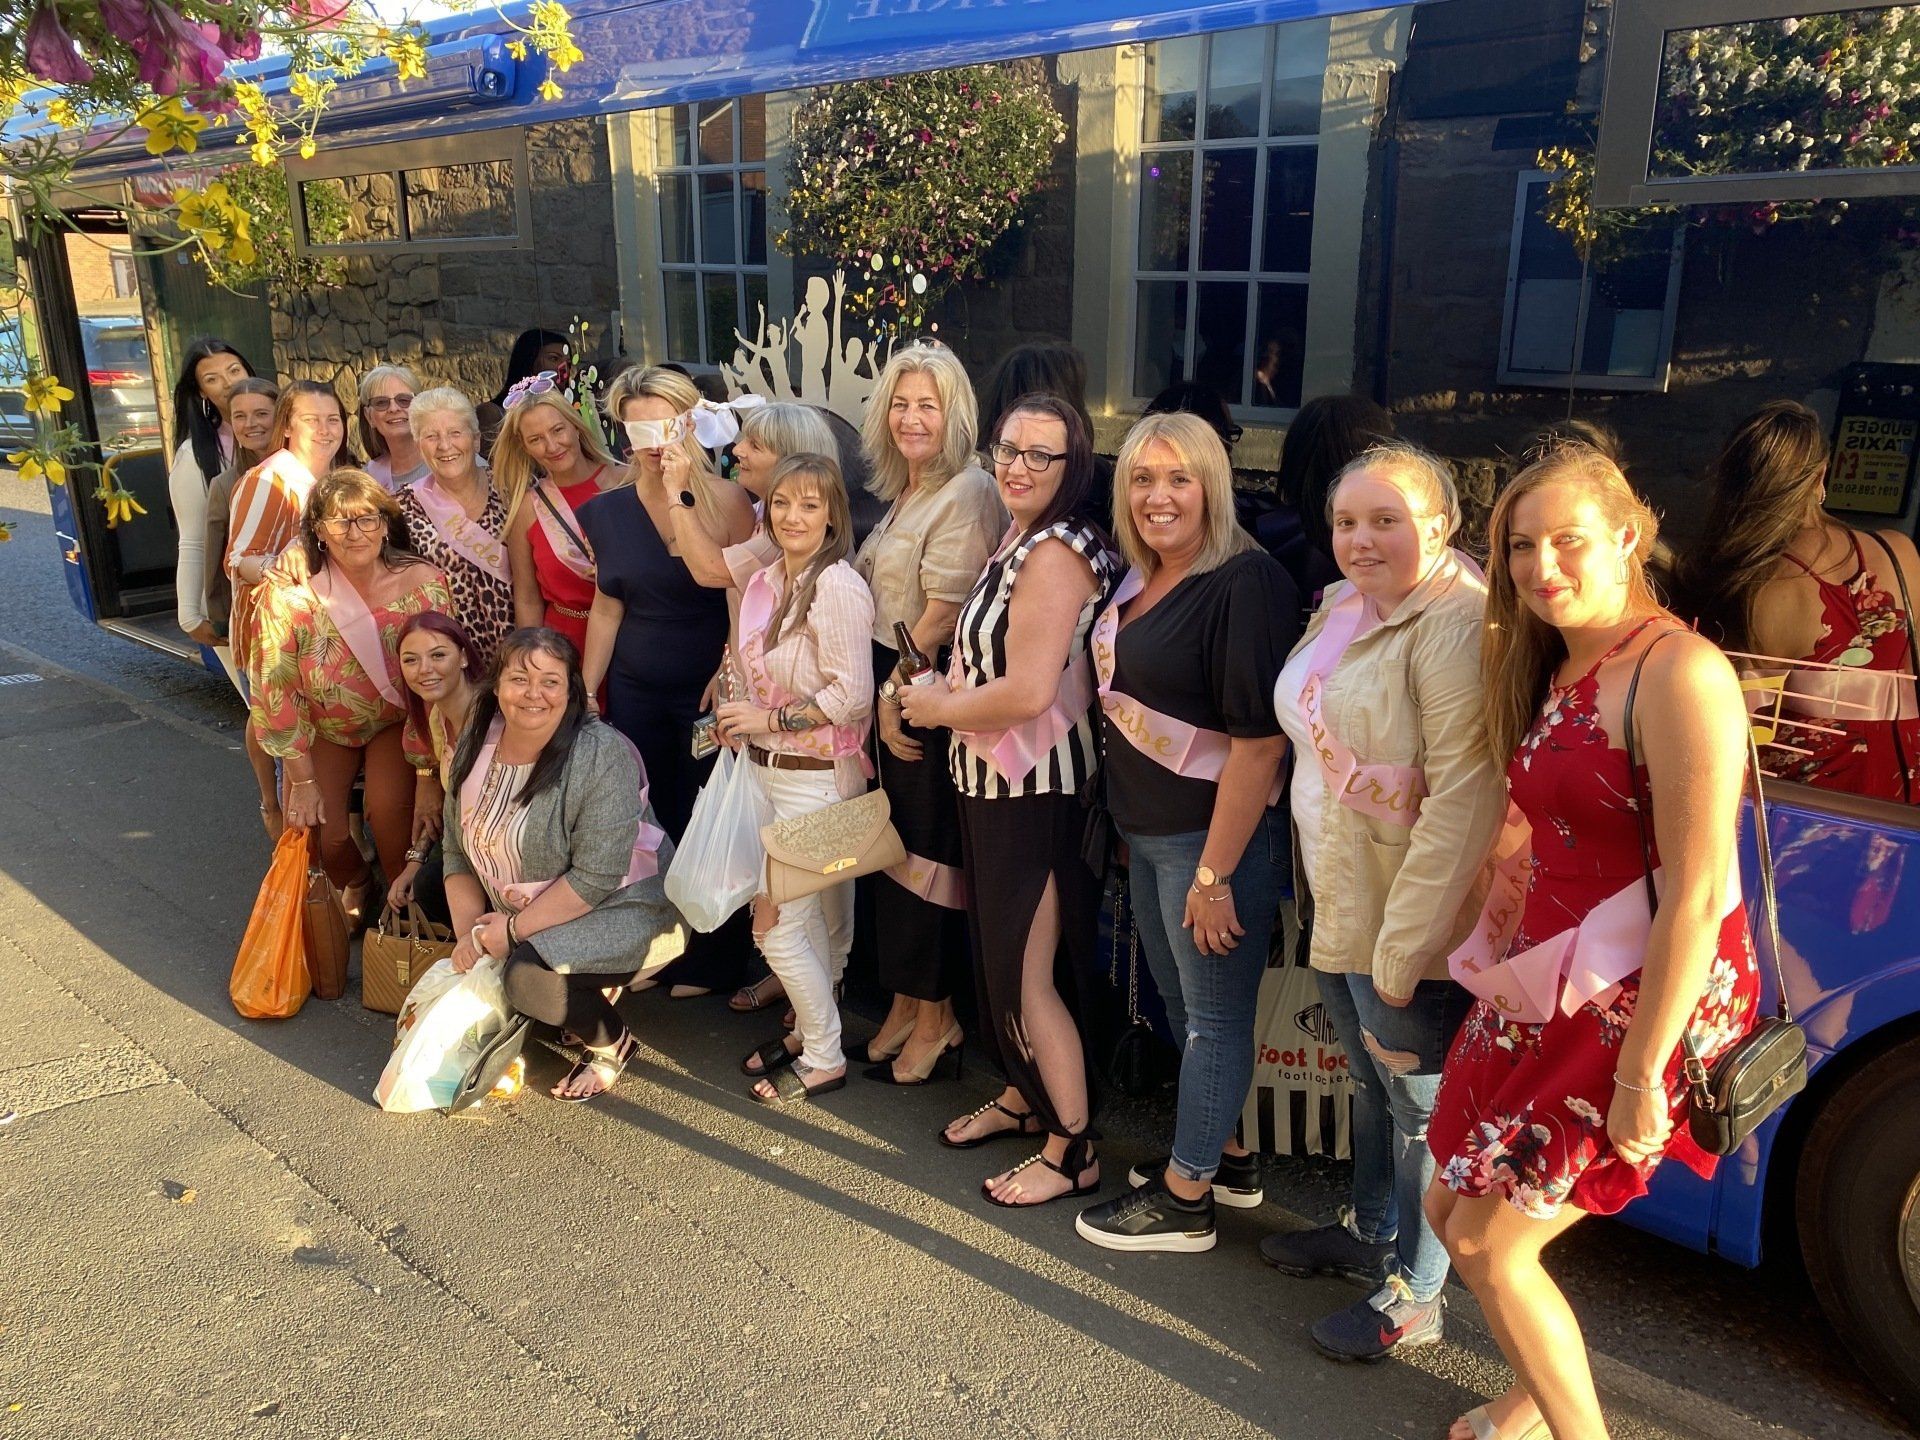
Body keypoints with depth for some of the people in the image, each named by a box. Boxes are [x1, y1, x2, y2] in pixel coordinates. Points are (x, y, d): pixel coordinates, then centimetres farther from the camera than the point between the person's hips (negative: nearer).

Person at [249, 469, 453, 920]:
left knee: (388, 805, -25)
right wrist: (302, 781, -13)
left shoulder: (423, 583, -21)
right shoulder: (289, 595, -22)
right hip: (324, 730, 1)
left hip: (396, 721, -1)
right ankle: (354, 886, 23)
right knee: (319, 831, -14)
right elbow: (279, 694, -15)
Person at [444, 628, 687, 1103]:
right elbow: (459, 854, 5)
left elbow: (595, 877, -26)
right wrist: (469, 932, -8)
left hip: (622, 910, -8)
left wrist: (514, 929, -22)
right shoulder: (474, 746, -2)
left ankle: (612, 1045, 1)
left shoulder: (603, 755, -23)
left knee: (528, 974, -28)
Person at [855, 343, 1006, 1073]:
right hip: (892, 686, 9)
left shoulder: (965, 492, -14)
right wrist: (884, 694, 9)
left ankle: (935, 1010, 18)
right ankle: (906, 999, 27)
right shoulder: (904, 490, 15)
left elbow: (944, 613, -18)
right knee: (893, 845, 14)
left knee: (925, 850, 2)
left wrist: (898, 693, -13)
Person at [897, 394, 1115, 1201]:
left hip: (1036, 790, -10)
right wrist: (943, 691, 3)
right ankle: (1025, 1095, 41)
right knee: (999, 950, 22)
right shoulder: (1019, 541, 12)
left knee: (1027, 975, -1)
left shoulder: (1054, 553, -20)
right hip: (999, 784, 10)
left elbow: (1028, 692, -27)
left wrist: (938, 708, -11)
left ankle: (1072, 1152, 15)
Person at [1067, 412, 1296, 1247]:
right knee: (1179, 1003, 21)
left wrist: (1216, 873, -23)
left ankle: (1185, 1199, 23)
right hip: (1147, 831, 9)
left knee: (1214, 1015, 7)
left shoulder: (1244, 583, -20)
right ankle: (1224, 1154, 40)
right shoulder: (1140, 579, 7)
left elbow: (1259, 740, -24)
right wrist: (1129, 825, 16)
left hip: (1214, 835, -9)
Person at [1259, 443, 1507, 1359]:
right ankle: (1370, 1232, 47)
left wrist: (1402, 951, -25)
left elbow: (1464, 796, -27)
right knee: (1371, 1083, 25)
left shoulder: (1455, 624, -22)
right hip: (1339, 905, 9)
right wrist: (1320, 894, 16)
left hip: (1407, 924, -9)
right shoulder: (1343, 606, 7)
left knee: (1420, 1103, 9)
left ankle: (1414, 1294, 29)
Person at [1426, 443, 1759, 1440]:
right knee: (1451, 1208, 16)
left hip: (1646, 1008, -9)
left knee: (1489, 1243, -1)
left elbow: (1697, 893, -23)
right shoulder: (1552, 671, 8)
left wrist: (1640, 1076, -21)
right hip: (1550, 994, 9)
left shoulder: (1678, 674, -20)